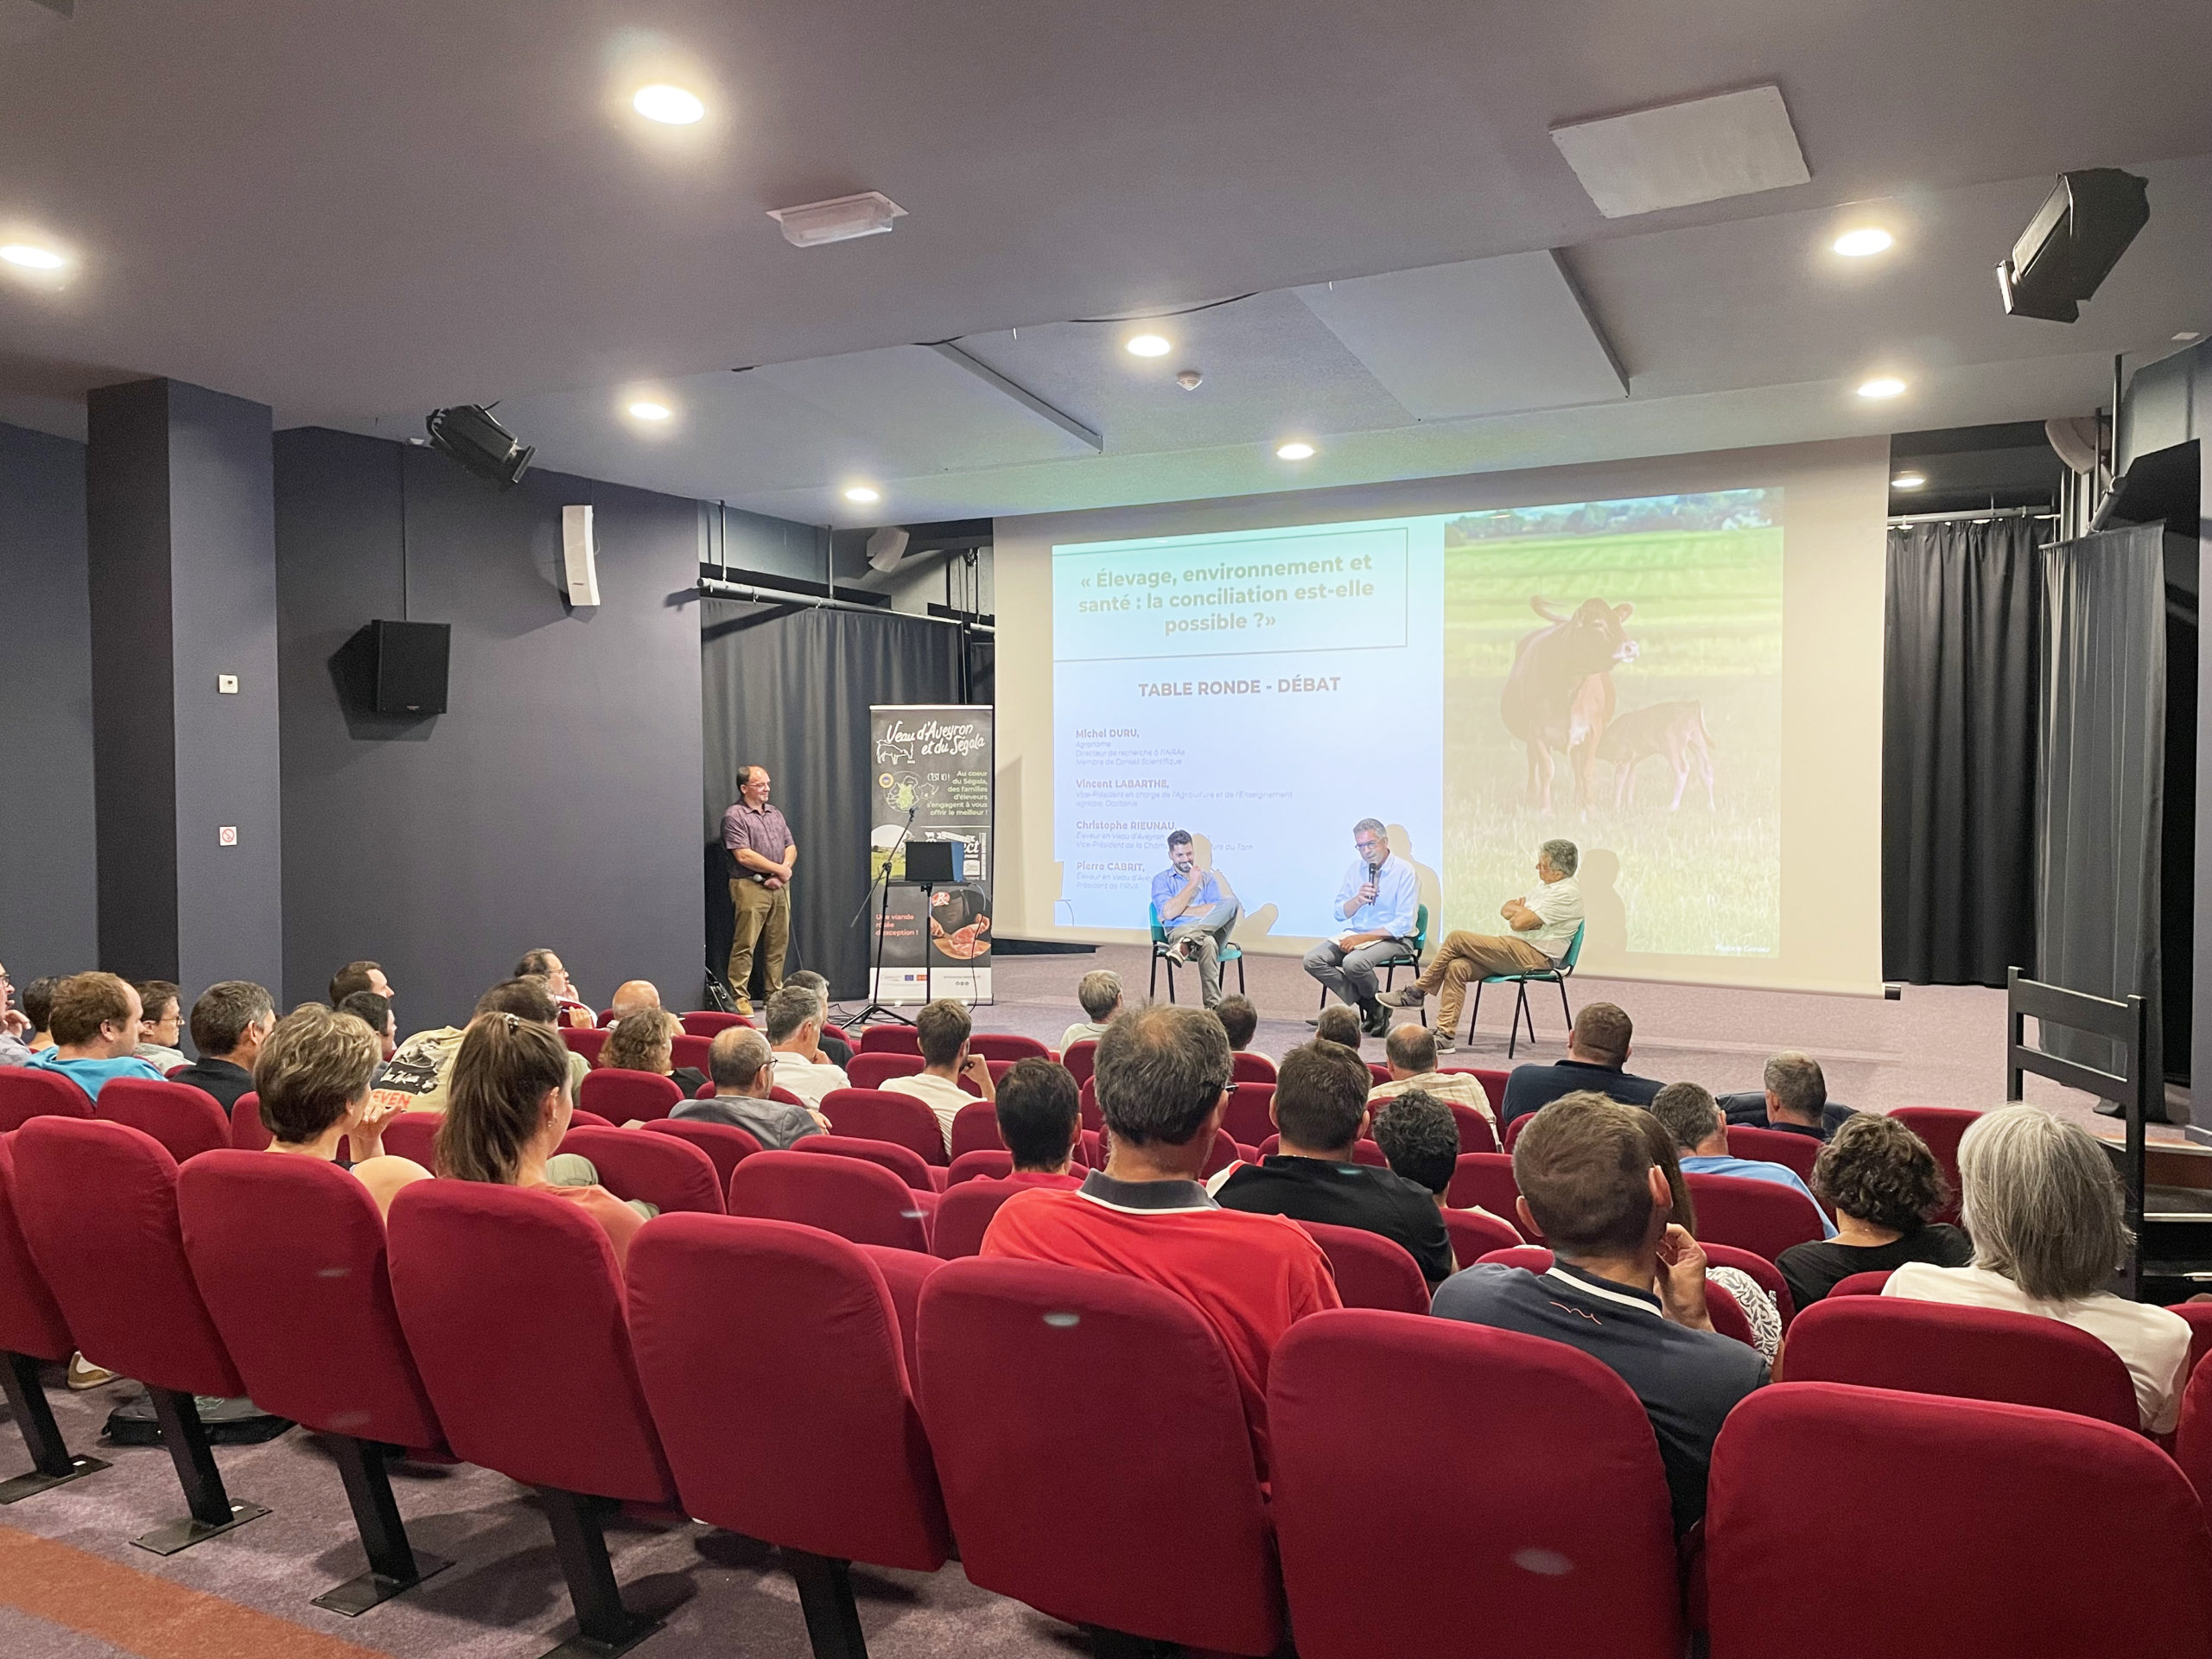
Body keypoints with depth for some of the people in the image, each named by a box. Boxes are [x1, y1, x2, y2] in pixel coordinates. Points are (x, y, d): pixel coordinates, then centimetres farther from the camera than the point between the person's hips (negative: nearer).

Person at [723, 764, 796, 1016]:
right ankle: (740, 997, -3)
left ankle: (774, 993, 15)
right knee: (745, 944, -7)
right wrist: (779, 869, -8)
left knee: (778, 943, 7)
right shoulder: (734, 816, -5)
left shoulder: (775, 814, 19)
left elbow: (791, 848, 16)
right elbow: (744, 856, -13)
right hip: (750, 888, -7)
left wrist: (781, 874, -3)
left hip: (779, 888, 7)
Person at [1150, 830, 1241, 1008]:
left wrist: (1182, 911, -4)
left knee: (1230, 902, -33)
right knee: (1208, 943, -43)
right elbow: (1169, 913, -5)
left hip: (1211, 930, 4)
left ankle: (1186, 946, -47)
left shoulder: (1208, 877, 24)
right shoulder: (1161, 880, 15)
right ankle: (1213, 1005, -46)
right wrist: (1192, 884, -1)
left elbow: (1217, 911, 4)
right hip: (1178, 932, -3)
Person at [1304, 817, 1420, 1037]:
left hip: (1393, 939, -6)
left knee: (1353, 962, -34)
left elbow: (1403, 924, -15)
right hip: (1356, 935, 6)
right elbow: (1339, 913, 7)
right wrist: (1358, 900, -15)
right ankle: (1365, 1004, -10)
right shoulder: (1355, 869, 8)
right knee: (1313, 960, -16)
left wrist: (1362, 938, -19)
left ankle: (1377, 1007, -5)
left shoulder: (1404, 872, -10)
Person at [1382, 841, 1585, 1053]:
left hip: (1535, 956, -9)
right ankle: (1446, 1036, -15)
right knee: (1456, 967, -13)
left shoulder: (1567, 894, -12)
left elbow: (1520, 922, -18)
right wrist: (1522, 912, -4)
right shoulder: (1545, 886, 20)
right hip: (1517, 951, 9)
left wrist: (1517, 910, 5)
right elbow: (1505, 910, 17)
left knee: (1457, 938, -17)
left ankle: (1416, 993, -4)